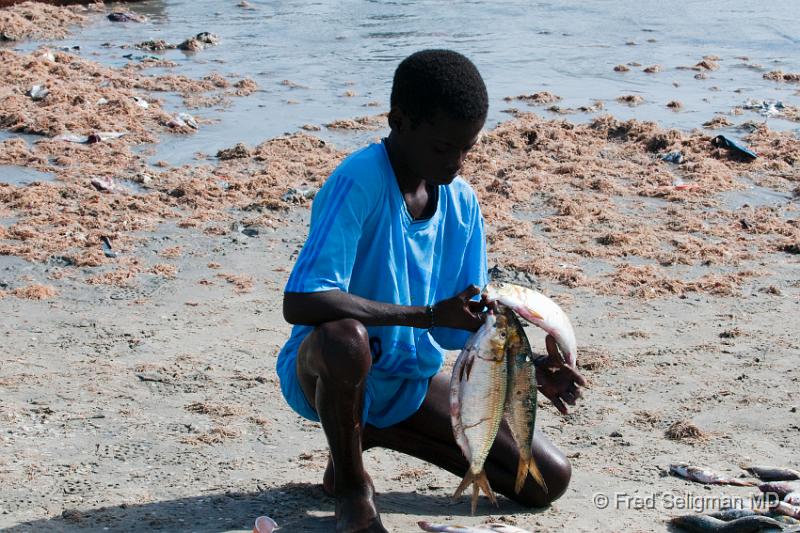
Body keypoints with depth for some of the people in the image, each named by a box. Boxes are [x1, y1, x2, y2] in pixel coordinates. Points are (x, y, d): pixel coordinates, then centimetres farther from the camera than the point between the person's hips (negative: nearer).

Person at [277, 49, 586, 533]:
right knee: (346, 338, -43)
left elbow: (464, 325, 5)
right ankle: (351, 482, -10)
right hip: (323, 368, -6)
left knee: (550, 480, -1)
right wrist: (429, 315, -35)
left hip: (411, 376, 6)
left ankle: (374, 431, 13)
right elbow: (300, 302, -35)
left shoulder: (462, 202, -1)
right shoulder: (358, 183, -23)